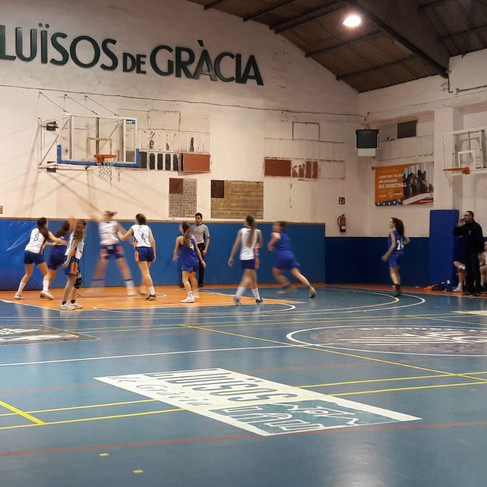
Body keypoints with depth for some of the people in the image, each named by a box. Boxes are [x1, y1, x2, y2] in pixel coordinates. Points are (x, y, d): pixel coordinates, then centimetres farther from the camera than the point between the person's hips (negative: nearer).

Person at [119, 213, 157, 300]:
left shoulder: (133, 227, 12)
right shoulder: (147, 228, 16)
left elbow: (123, 238, 20)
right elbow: (152, 241, 4)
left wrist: (119, 234, 42)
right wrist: (154, 253, 8)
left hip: (140, 250, -4)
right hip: (149, 249, 4)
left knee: (146, 273, -10)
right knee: (144, 273, 19)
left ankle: (152, 293, -20)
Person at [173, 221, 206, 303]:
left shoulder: (179, 238, -7)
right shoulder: (192, 237, 8)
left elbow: (176, 250, 6)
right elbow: (197, 250, 11)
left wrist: (174, 256, 27)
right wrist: (201, 260, 18)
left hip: (187, 262, -7)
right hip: (195, 261, 7)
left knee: (185, 279, -11)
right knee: (192, 278, 25)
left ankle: (190, 296, -24)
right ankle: (195, 294, 34)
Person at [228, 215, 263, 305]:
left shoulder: (241, 231, 1)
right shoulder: (258, 232, -1)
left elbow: (236, 245, -3)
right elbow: (260, 244, 12)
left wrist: (231, 257, 1)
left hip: (243, 257, 4)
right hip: (251, 257, -4)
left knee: (253, 278, 17)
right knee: (247, 279, -7)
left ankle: (257, 298, 24)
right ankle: (237, 296, -26)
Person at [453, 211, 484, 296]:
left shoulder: (476, 226, -10)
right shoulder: (464, 227, 12)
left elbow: (480, 240, -15)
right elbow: (455, 234, 15)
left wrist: (480, 252, -20)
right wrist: (458, 226, -2)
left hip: (474, 253, -7)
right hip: (467, 252, 7)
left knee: (475, 272, -5)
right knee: (468, 272, 9)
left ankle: (477, 290, -3)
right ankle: (469, 289, 13)